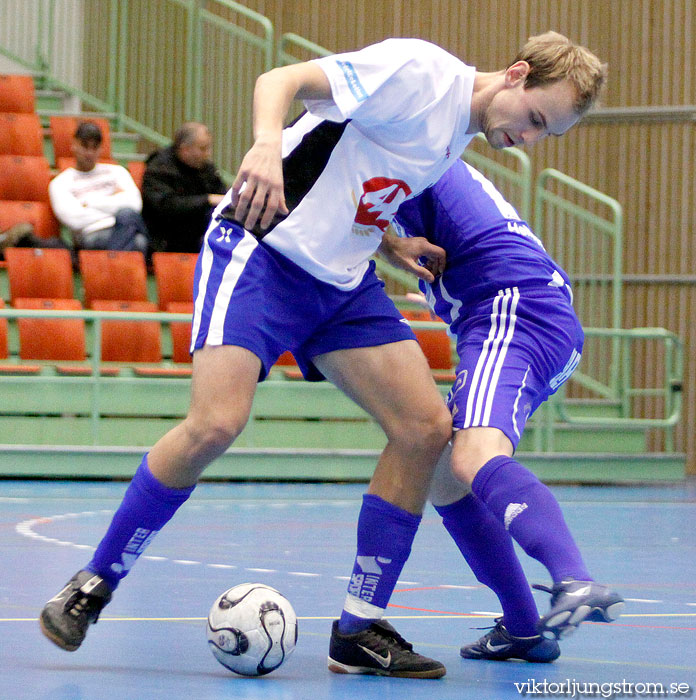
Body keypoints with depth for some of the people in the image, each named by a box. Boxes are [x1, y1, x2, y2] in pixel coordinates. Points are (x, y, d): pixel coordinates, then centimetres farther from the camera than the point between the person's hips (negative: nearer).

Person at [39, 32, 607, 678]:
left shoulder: (462, 131, 13)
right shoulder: (420, 71, -14)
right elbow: (279, 81, -23)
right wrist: (267, 144, -41)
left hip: (343, 280, 9)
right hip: (263, 248, -9)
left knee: (426, 427, -5)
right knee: (216, 423, -23)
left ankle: (359, 631, 2)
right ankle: (94, 583, -4)